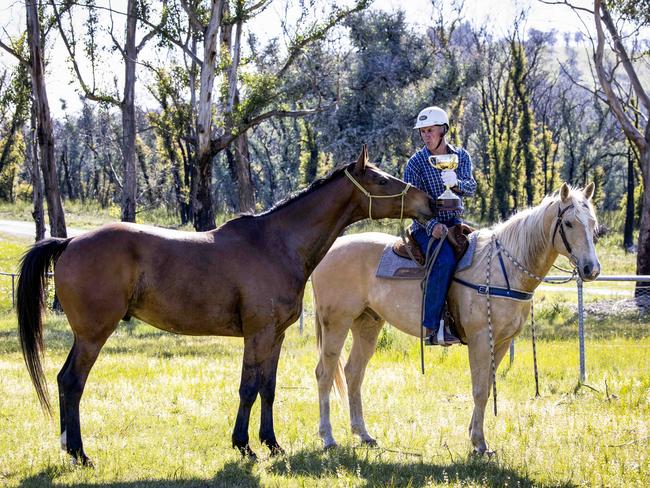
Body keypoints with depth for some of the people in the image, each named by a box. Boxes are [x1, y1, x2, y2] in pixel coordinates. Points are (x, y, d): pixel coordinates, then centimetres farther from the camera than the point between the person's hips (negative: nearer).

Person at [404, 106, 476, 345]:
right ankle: (433, 327, -33)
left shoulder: (461, 156, 8)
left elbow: (471, 188, -4)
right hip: (426, 227, -5)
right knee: (445, 260, -32)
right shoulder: (416, 163, -3)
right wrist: (432, 225, -24)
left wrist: (456, 183, -27)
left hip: (454, 222, 5)